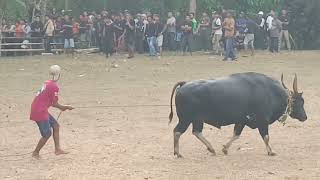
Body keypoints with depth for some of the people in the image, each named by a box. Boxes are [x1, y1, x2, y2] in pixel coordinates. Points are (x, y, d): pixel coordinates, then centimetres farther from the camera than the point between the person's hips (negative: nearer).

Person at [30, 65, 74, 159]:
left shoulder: (47, 83, 13)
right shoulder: (54, 87, -14)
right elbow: (54, 104, -11)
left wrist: (61, 107, 21)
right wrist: (66, 107, 4)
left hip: (36, 109, 9)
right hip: (40, 111, -9)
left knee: (55, 125, 14)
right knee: (47, 134, -1)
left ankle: (57, 149, 13)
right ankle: (36, 153, 11)